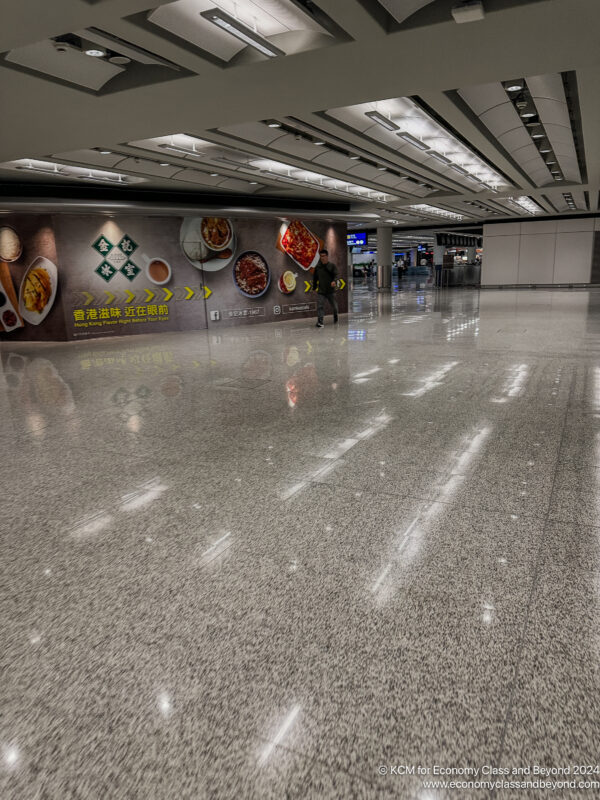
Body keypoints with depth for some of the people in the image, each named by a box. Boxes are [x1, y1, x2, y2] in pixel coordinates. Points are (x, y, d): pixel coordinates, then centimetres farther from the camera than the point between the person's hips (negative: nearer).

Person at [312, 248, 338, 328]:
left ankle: (335, 315, 46)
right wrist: (314, 287, 18)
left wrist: (334, 281, -33)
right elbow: (315, 278, 14)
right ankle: (320, 321, -12)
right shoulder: (317, 267, 3)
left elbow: (336, 275, -12)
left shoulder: (332, 266, -3)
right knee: (320, 306, -13)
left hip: (331, 290, 0)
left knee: (334, 306, 15)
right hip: (321, 291, 1)